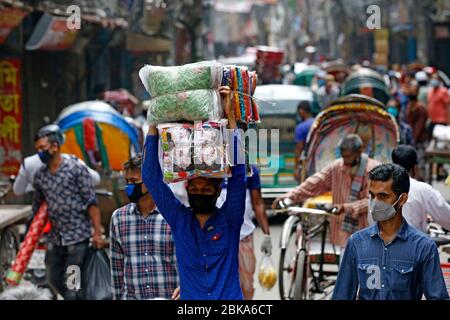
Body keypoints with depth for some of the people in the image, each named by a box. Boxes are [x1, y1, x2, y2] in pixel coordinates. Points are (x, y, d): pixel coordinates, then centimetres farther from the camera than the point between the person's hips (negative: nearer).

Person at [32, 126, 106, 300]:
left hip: (78, 235, -6)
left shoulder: (76, 169, -8)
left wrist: (97, 232, -13)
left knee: (71, 282, -7)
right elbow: (37, 207, 17)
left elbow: (91, 202, -9)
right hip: (55, 238, 6)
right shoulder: (40, 176, 8)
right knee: (54, 279, 11)